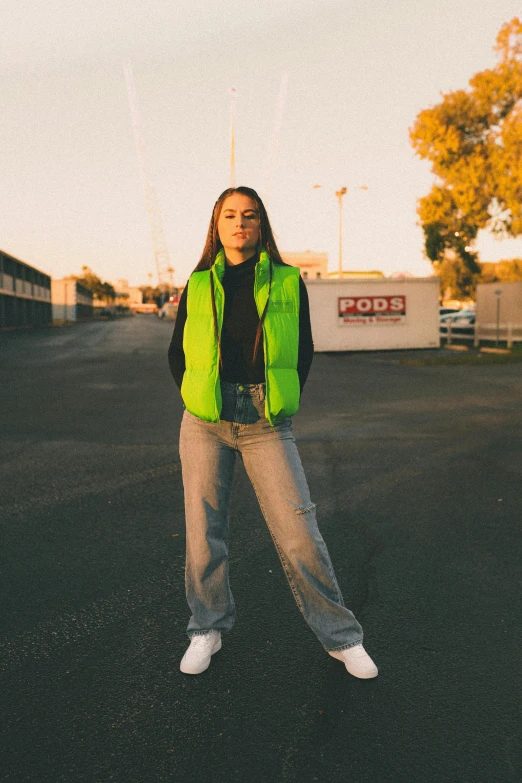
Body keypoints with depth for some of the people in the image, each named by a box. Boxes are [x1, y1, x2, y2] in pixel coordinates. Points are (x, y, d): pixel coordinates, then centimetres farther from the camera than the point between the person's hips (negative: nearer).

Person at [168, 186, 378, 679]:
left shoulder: (288, 282, 4)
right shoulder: (198, 285, 7)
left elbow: (303, 351, 11)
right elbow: (177, 353, 16)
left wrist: (282, 402, 6)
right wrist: (195, 399, 7)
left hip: (266, 425, -1)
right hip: (205, 423, 2)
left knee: (299, 531, -2)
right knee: (204, 528, 7)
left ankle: (340, 636, 17)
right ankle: (207, 629, 29)